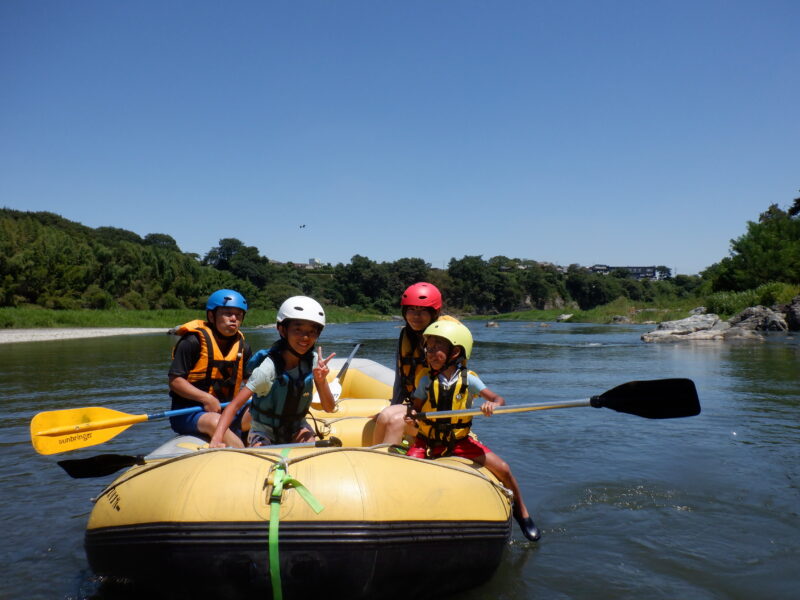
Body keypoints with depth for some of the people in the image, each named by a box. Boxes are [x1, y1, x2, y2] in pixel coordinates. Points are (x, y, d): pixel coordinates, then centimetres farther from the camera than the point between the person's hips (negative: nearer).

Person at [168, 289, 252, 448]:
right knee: (214, 422, -35)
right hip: (187, 413, -8)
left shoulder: (242, 346, 9)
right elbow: (175, 381, -13)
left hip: (224, 411, 8)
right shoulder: (193, 341, -11)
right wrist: (206, 398, -22)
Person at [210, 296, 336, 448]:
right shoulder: (268, 368, -26)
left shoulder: (313, 361, -13)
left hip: (296, 427, 3)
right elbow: (235, 405, -28)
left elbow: (329, 408, -10)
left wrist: (322, 381, -29)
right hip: (264, 431, -3)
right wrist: (216, 439, -43)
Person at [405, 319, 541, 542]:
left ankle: (522, 513, 18)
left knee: (502, 469, -8)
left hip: (460, 441, 0)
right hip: (428, 441, 0)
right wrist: (412, 416, -25)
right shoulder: (426, 381, -5)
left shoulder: (467, 380, -9)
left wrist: (492, 405, -37)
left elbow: (499, 399, -14)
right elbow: (416, 409, -2)